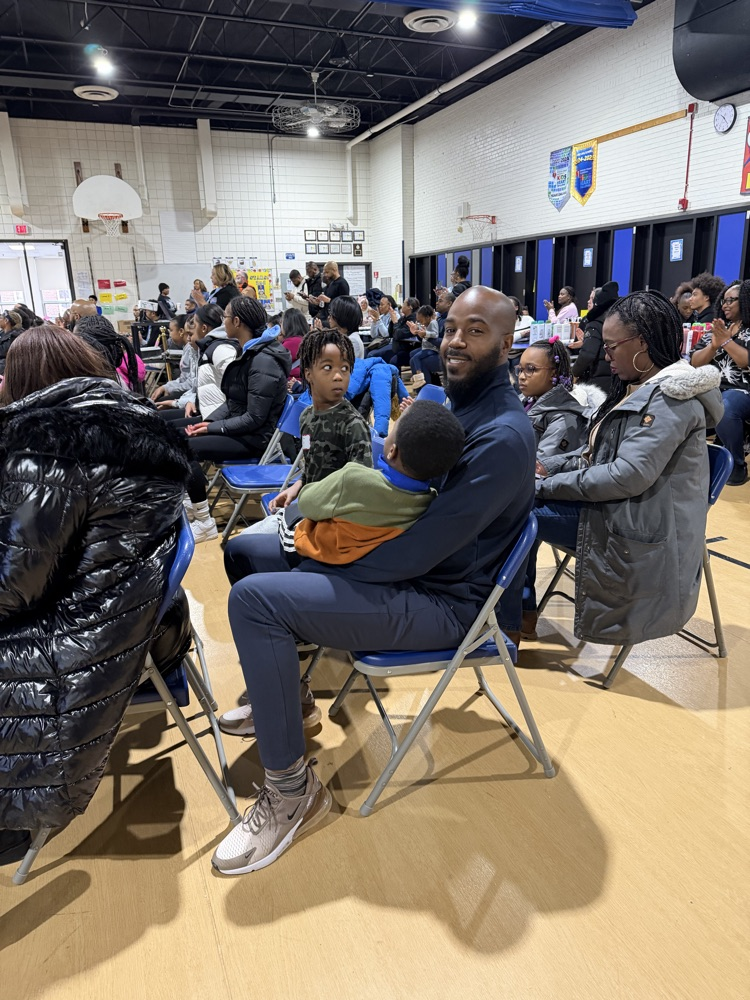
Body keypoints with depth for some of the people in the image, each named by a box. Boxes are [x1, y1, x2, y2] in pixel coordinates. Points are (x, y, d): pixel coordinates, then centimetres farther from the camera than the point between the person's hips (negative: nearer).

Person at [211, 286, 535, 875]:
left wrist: (322, 566, -18)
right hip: (402, 564, 10)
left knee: (255, 598, -26)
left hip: (438, 601, -10)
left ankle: (292, 793, -11)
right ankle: (278, 697, 28)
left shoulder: (503, 436, -22)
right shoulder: (455, 402, 10)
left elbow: (423, 549, -26)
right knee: (244, 550, 13)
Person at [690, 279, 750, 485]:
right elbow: (695, 363, 8)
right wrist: (714, 345, -9)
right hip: (712, 388, 5)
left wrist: (726, 341, -14)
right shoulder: (717, 328, 18)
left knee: (725, 407, -38)